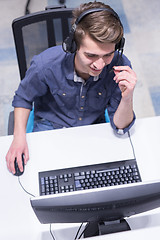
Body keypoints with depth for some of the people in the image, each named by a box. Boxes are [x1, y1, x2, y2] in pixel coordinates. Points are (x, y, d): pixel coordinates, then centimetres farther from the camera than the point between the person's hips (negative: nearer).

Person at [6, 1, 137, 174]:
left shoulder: (120, 66, -26)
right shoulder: (45, 65, -29)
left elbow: (120, 127, -17)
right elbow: (23, 99, -4)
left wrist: (127, 98, -37)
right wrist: (19, 137, -17)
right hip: (50, 128, 0)